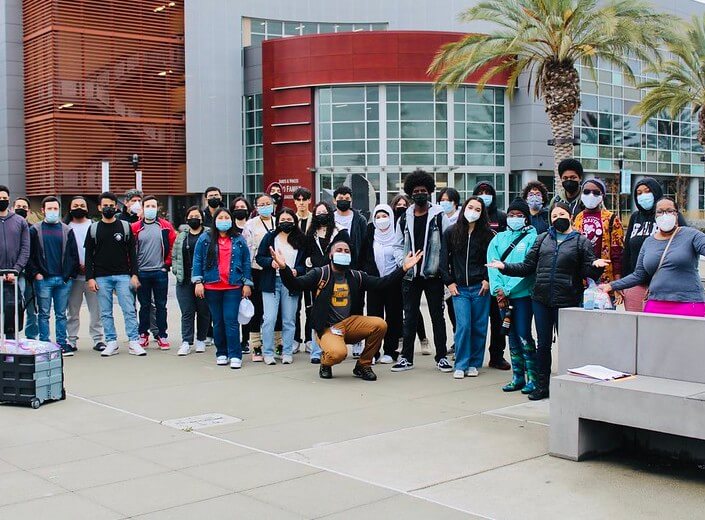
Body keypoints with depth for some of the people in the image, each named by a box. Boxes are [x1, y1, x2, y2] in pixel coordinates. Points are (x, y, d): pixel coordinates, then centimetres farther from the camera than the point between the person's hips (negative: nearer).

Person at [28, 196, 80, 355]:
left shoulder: (67, 230, 11)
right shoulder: (35, 230, 5)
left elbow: (74, 255, 9)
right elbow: (29, 254, 2)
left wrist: (71, 274, 1)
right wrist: (35, 273, -7)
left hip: (64, 279, 2)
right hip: (43, 279, -2)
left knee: (61, 314, 7)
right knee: (44, 314, 1)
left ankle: (62, 344, 11)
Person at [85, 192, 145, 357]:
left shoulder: (125, 227, 6)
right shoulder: (94, 228, 7)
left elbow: (132, 252, 5)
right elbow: (89, 255, 6)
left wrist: (134, 274, -3)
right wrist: (90, 278, -2)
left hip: (123, 276, -1)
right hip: (101, 278, 1)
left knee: (129, 310, -6)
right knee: (106, 313, 4)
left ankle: (134, 343, -3)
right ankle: (111, 343, 12)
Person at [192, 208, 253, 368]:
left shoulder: (239, 240, 7)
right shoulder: (205, 239, 5)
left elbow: (246, 263, 8)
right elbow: (197, 261, 4)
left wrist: (247, 283, 4)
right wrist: (198, 282, -3)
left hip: (233, 287, -1)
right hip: (212, 287, 1)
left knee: (231, 320, -7)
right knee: (218, 322, 9)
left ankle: (235, 355, -4)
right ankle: (221, 353, 18)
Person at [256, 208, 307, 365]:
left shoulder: (301, 240, 8)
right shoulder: (270, 237, 6)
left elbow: (305, 263, 9)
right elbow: (259, 257, 4)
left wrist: (297, 271, -11)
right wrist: (270, 262, -15)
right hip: (271, 282, -1)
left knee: (289, 321, 6)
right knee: (269, 319, -6)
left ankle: (287, 353, 15)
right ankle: (268, 353, 2)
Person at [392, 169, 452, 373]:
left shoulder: (439, 215, -2)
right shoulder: (404, 218, 8)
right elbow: (398, 246, 13)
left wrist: (442, 267, -9)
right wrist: (402, 263, -1)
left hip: (433, 274, -3)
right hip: (410, 275, 3)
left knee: (438, 316, 5)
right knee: (409, 317, 8)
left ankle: (441, 356, 13)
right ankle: (406, 357, 15)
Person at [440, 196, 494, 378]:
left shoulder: (487, 234, 3)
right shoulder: (451, 233, 4)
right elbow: (444, 259, 7)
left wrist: (488, 279, -3)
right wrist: (449, 282, 1)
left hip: (480, 287, 1)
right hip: (459, 288, 0)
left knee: (479, 327, 4)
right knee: (463, 325, -8)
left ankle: (474, 363, 16)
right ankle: (460, 365, 0)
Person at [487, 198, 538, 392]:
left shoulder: (532, 238, -3)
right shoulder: (499, 239, 12)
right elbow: (492, 265, 4)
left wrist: (507, 290, -14)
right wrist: (498, 289, -10)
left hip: (523, 294, -5)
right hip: (503, 296, 5)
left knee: (524, 336, -7)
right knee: (512, 337, 10)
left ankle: (533, 378, 2)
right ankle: (518, 377, 18)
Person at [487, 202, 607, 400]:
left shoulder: (581, 242, 4)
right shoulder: (542, 239, 14)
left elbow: (588, 271, -2)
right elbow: (527, 266, 13)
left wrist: (595, 266, -23)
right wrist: (505, 267, 4)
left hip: (567, 301, -3)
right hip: (541, 300, 4)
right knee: (543, 344, 10)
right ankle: (542, 386, 19)